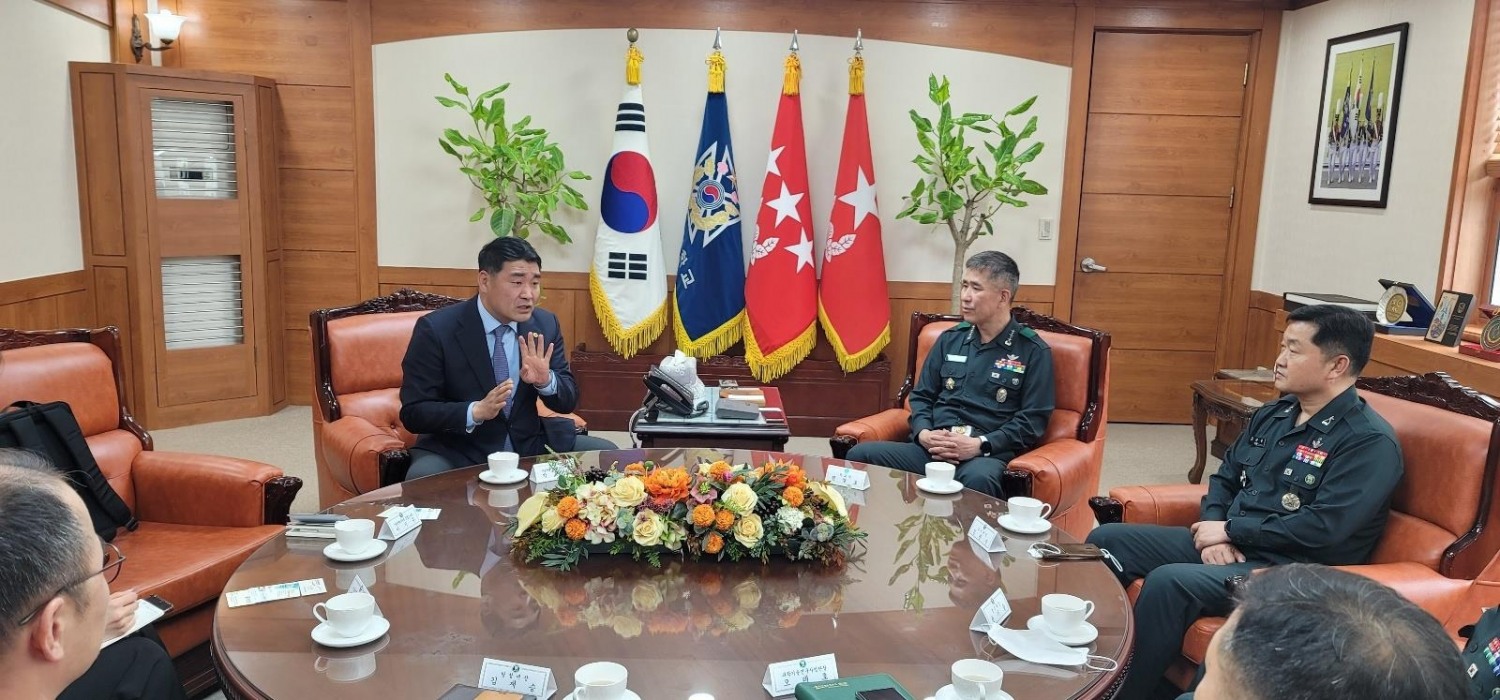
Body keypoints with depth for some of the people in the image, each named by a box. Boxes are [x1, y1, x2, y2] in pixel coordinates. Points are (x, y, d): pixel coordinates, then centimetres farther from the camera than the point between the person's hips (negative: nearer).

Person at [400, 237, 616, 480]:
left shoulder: (546, 324, 0)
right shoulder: (435, 329, -13)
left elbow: (569, 401, 5)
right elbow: (413, 412, -13)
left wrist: (546, 380, -19)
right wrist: (476, 412, -29)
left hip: (528, 446, 5)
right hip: (459, 452, -4)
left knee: (605, 453, -10)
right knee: (423, 477, -35)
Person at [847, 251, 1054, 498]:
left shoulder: (1034, 351, 4)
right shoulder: (950, 339, 18)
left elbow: (1032, 419, -3)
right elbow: (921, 396, 20)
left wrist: (980, 445, -16)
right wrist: (923, 433, -2)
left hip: (988, 455, -4)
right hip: (932, 449, 5)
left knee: (978, 480, -42)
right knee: (860, 455, -20)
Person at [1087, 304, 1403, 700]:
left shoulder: (1370, 441, -13)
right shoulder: (1273, 414, 12)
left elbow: (1323, 527, -22)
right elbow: (1225, 477, 17)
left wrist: (1229, 530, -14)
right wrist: (1214, 528, -4)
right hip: (1229, 543, 9)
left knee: (1169, 582, -33)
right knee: (1106, 541, -3)